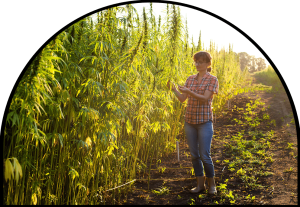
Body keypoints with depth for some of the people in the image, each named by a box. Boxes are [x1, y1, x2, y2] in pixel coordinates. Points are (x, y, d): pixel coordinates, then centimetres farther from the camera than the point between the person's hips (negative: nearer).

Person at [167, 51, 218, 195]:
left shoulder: (212, 79, -3)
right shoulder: (190, 79, 11)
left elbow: (205, 98, -15)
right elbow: (182, 99, 7)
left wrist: (189, 92, -27)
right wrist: (173, 89, -10)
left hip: (204, 121, -5)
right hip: (189, 121, 5)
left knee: (204, 155, -4)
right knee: (194, 155, 7)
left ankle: (212, 184, 15)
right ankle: (200, 184, 19)